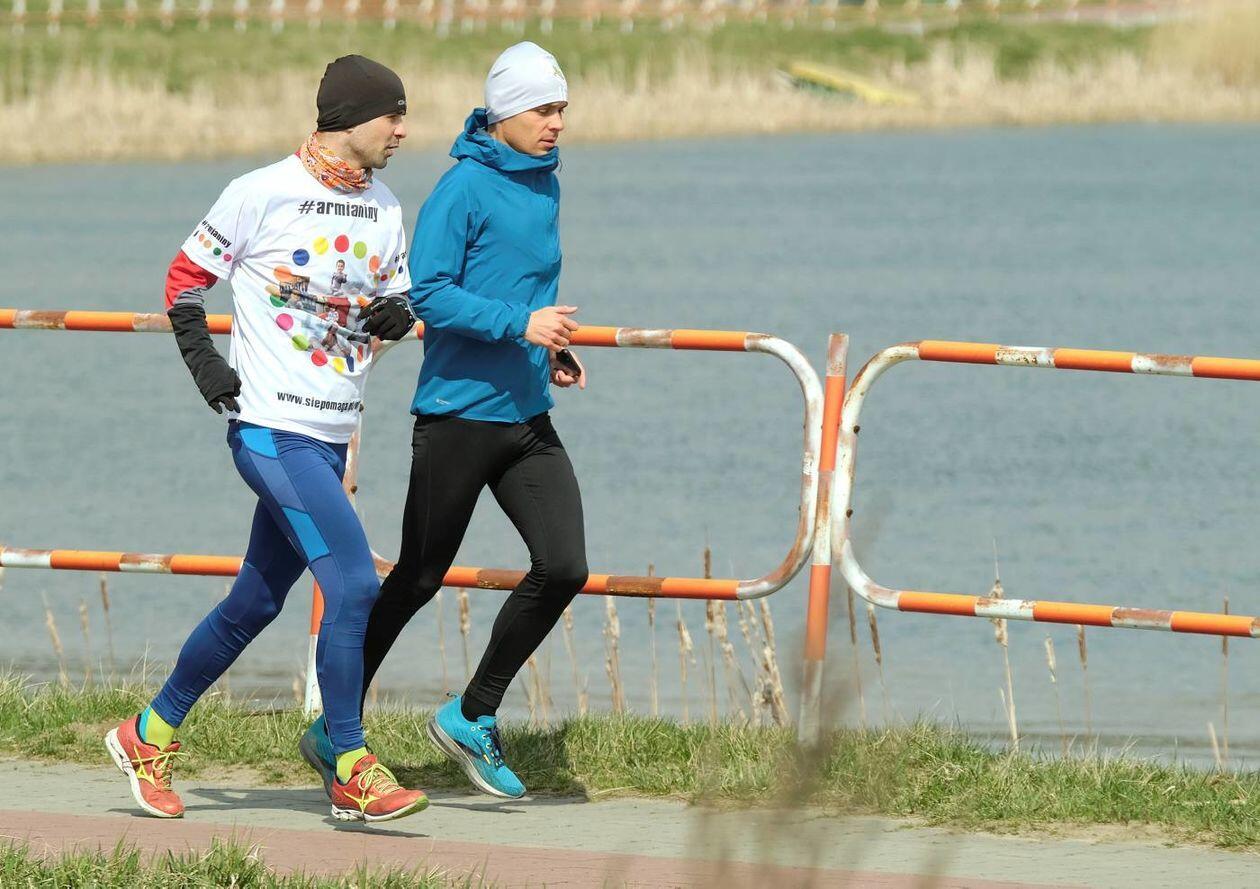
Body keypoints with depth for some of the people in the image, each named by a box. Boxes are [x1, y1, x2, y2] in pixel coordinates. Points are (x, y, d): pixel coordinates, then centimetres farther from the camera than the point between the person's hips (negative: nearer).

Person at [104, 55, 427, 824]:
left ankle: (153, 734, 27)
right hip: (270, 428, -7)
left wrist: (396, 314, -3)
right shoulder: (263, 195, -8)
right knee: (355, 585, -15)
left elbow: (397, 303, 21)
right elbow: (185, 278, 1)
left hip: (330, 438, 7)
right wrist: (204, 362, -11)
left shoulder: (385, 211, 11)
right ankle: (351, 771, -8)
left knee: (257, 602, 13)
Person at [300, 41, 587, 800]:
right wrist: (520, 323, -26)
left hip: (526, 418, 7)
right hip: (458, 415, -7)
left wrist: (550, 350, 12)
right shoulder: (465, 189, -14)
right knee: (418, 580, 2)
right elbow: (428, 294, -19)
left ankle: (473, 717, 9)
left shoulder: (545, 185, 12)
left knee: (564, 568, -6)